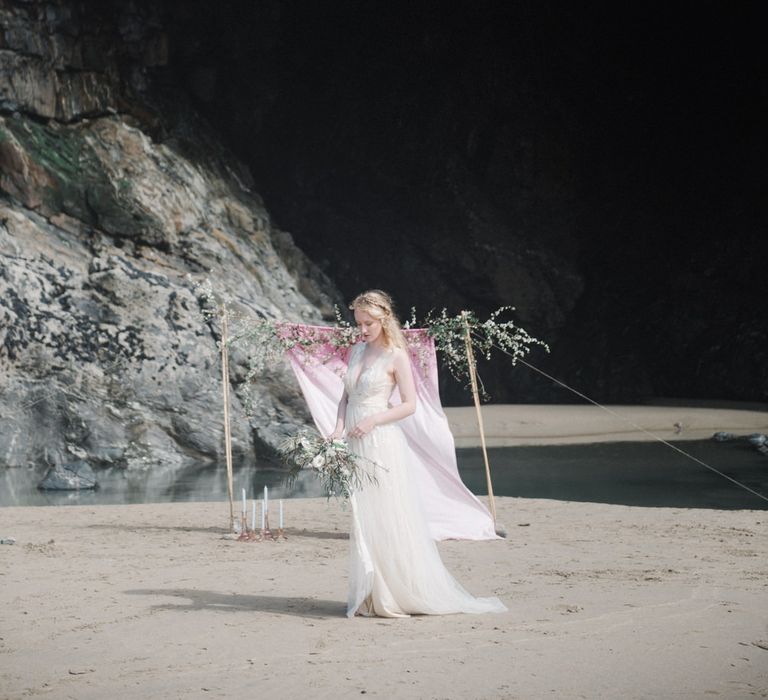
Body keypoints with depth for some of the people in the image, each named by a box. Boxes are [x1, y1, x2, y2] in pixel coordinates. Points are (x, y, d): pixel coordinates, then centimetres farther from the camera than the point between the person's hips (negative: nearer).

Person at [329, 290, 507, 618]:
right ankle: (371, 596, 10)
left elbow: (409, 404, -8)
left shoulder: (395, 356, -5)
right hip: (355, 445, 7)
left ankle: (410, 593, 3)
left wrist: (371, 421, -17)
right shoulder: (356, 351, 13)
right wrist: (339, 426, -1)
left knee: (390, 520, -5)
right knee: (362, 521, 6)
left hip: (382, 443, -7)